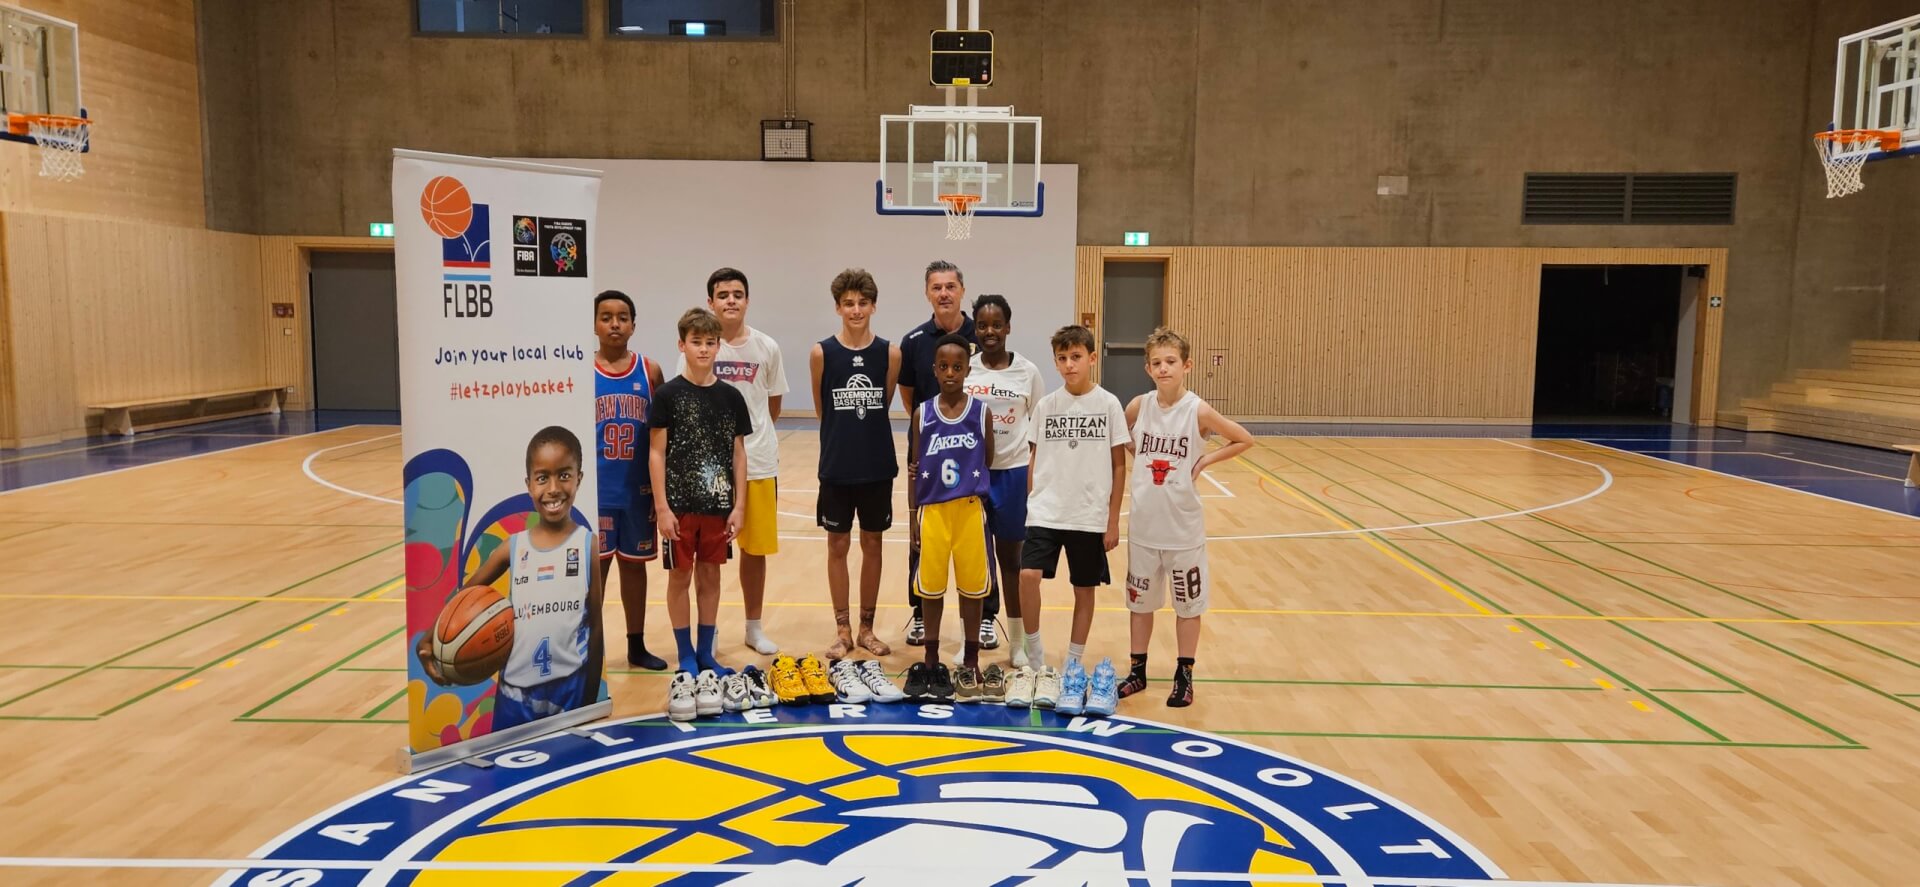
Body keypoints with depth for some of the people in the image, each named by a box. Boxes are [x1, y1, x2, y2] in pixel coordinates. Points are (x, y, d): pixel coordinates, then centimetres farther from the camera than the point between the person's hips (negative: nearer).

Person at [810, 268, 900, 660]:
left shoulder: (890, 353, -4)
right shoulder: (821, 353, -5)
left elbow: (885, 407, 6)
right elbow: (821, 410, 6)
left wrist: (865, 431, 9)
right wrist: (844, 433, 11)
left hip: (878, 466, 1)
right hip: (837, 467, -1)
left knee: (872, 545, 10)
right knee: (838, 545, 7)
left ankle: (867, 628, 22)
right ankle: (843, 630, 19)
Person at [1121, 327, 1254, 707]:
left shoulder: (1199, 412, -13)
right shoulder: (1139, 406, -4)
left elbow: (1245, 440, -3)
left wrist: (1205, 461, -10)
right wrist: (1140, 461, 2)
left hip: (1184, 528, -3)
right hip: (1143, 526, 3)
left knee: (1188, 604, 11)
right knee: (1140, 601, 14)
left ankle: (1184, 675, 24)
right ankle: (1138, 671, 28)